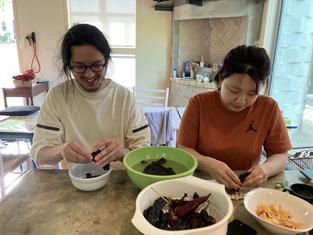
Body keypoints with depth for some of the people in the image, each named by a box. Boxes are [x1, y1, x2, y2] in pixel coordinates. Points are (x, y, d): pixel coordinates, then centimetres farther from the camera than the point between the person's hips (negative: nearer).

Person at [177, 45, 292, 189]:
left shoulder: (269, 108, -5)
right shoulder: (199, 103, -8)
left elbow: (281, 156, 1)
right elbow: (183, 150, -8)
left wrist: (266, 169, -20)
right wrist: (209, 164, -25)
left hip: (248, 187, 2)